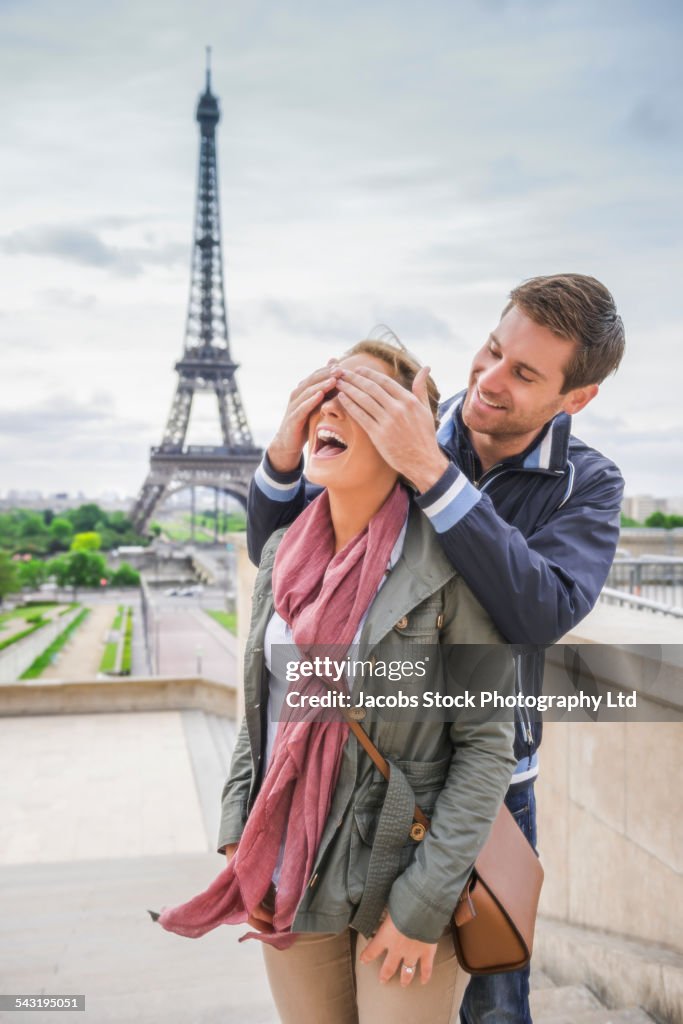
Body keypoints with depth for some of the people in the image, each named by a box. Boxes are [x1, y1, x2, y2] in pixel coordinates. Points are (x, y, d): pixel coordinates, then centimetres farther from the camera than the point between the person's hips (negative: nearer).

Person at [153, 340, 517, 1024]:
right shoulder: (282, 553, 2)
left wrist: (424, 901, -13)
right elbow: (260, 707, 10)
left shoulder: (450, 563, -15)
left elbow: (487, 743, -13)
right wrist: (237, 837, 3)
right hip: (287, 881, 5)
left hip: (398, 883, -5)